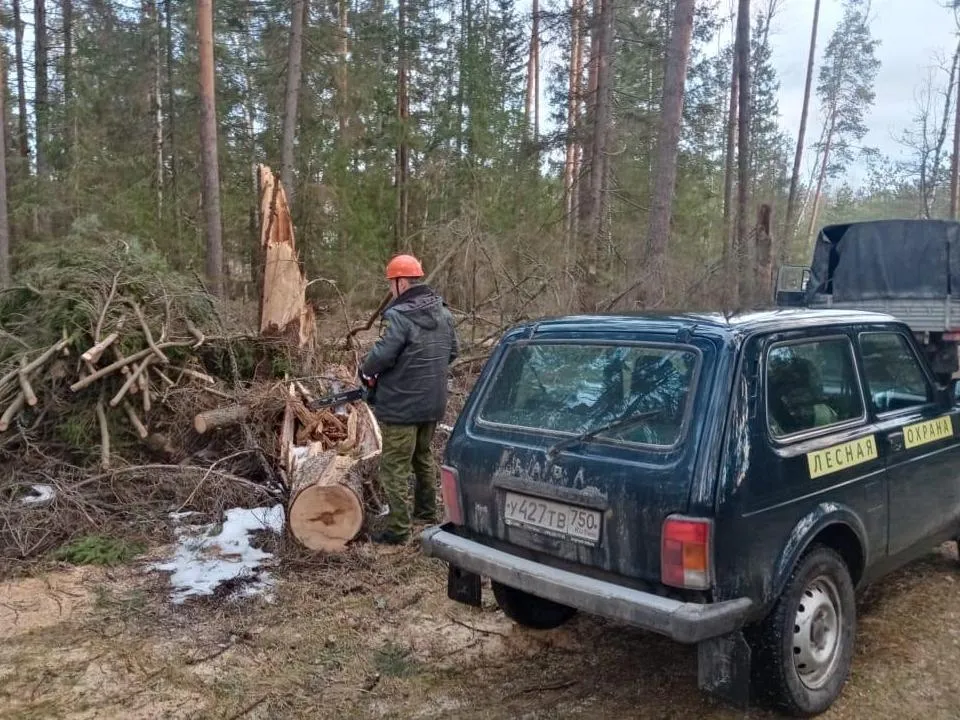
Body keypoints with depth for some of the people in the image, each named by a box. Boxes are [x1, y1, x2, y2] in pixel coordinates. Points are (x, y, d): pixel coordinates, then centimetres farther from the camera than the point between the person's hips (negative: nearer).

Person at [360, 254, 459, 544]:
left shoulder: (398, 316, -19)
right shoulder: (443, 312, 6)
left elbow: (381, 355, -24)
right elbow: (451, 352, 14)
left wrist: (365, 371, -4)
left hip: (401, 406, -8)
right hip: (433, 403, 8)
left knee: (395, 467, 2)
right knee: (423, 457, 24)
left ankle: (398, 529, 6)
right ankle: (427, 514, 36)